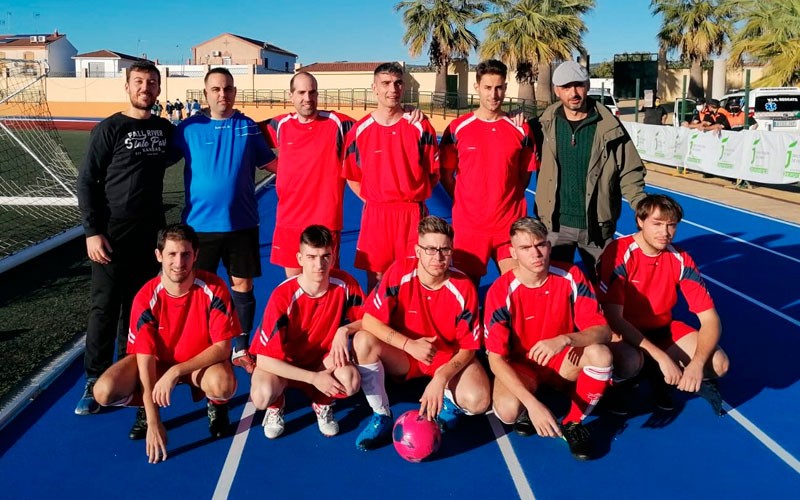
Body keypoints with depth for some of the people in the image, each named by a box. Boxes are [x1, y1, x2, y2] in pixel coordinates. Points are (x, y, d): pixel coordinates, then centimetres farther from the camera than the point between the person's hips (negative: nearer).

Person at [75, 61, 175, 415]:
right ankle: (95, 382, 5)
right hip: (113, 234, -4)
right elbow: (86, 182, -7)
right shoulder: (110, 129, -5)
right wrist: (92, 231, -14)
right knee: (104, 308, -2)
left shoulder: (165, 129, 8)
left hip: (150, 233, 4)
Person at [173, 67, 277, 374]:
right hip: (200, 223, -1)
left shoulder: (248, 127, 4)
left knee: (242, 285, 8)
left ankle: (241, 349, 23)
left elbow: (270, 163, 11)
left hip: (242, 223, 1)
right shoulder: (189, 128, -1)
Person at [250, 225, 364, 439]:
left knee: (351, 383, -30)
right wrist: (314, 377, -29)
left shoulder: (345, 284, -19)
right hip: (282, 361, -2)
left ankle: (323, 403, 6)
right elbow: (264, 358, -27)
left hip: (322, 356, 2)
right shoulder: (283, 297, -28)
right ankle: (276, 406, 6)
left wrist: (345, 330, -26)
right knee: (262, 396, -33)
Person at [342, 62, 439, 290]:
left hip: (413, 213, 0)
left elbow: (434, 172, 5)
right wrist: (371, 199, 5)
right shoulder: (360, 130, 1)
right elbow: (351, 176, 11)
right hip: (375, 214, 1)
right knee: (375, 277, 9)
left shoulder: (420, 126, 0)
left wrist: (414, 195, 1)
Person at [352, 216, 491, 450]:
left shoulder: (464, 287, -18)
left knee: (478, 400, -30)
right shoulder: (400, 271, -18)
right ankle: (381, 415, -9)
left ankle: (450, 401, 9)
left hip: (450, 358, -1)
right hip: (404, 355, 1)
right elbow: (369, 320, -19)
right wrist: (409, 344, -30)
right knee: (363, 341, -28)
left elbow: (468, 348, -14)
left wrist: (440, 378, -30)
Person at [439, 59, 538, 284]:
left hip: (510, 224, 1)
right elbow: (446, 175, 7)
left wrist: (506, 199, 2)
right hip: (468, 223, -1)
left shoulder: (521, 130, 3)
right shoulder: (457, 128, 0)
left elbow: (524, 176, 11)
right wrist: (465, 201, 0)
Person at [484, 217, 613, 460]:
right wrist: (532, 403, -35)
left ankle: (573, 423, -5)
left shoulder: (572, 277, -15)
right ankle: (525, 409, 7)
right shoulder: (500, 292, -22)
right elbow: (496, 358, -23)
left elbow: (602, 330, -18)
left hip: (563, 360, 2)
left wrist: (564, 340, -40)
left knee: (600, 354, -29)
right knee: (508, 410, -33)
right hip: (519, 364, -2)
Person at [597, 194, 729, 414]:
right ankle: (618, 386, 0)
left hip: (662, 328, 5)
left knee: (719, 363, -15)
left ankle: (656, 374, 11)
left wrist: (697, 363, -30)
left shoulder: (681, 260, -11)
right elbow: (614, 318, -26)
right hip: (623, 330, -4)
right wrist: (661, 357, -32)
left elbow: (710, 318, -12)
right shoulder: (619, 254, -23)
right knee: (630, 361, -38)